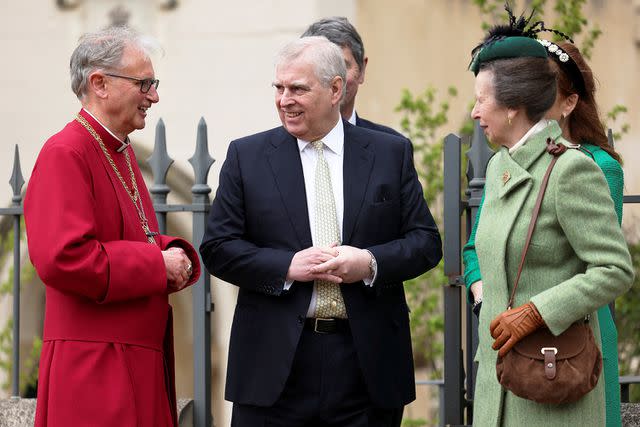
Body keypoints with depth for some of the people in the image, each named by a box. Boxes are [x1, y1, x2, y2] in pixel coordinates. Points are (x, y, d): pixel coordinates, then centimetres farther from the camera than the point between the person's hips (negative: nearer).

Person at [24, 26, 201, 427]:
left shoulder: (122, 152, 15)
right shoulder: (65, 154, -15)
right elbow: (61, 258, -25)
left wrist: (175, 253, 3)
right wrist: (158, 264, -17)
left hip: (141, 360, 9)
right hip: (95, 368, -9)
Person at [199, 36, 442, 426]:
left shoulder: (391, 153, 7)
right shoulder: (247, 157, 6)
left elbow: (426, 242, 6)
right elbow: (218, 247, 2)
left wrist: (371, 263, -13)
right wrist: (287, 266, -13)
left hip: (367, 363, 1)